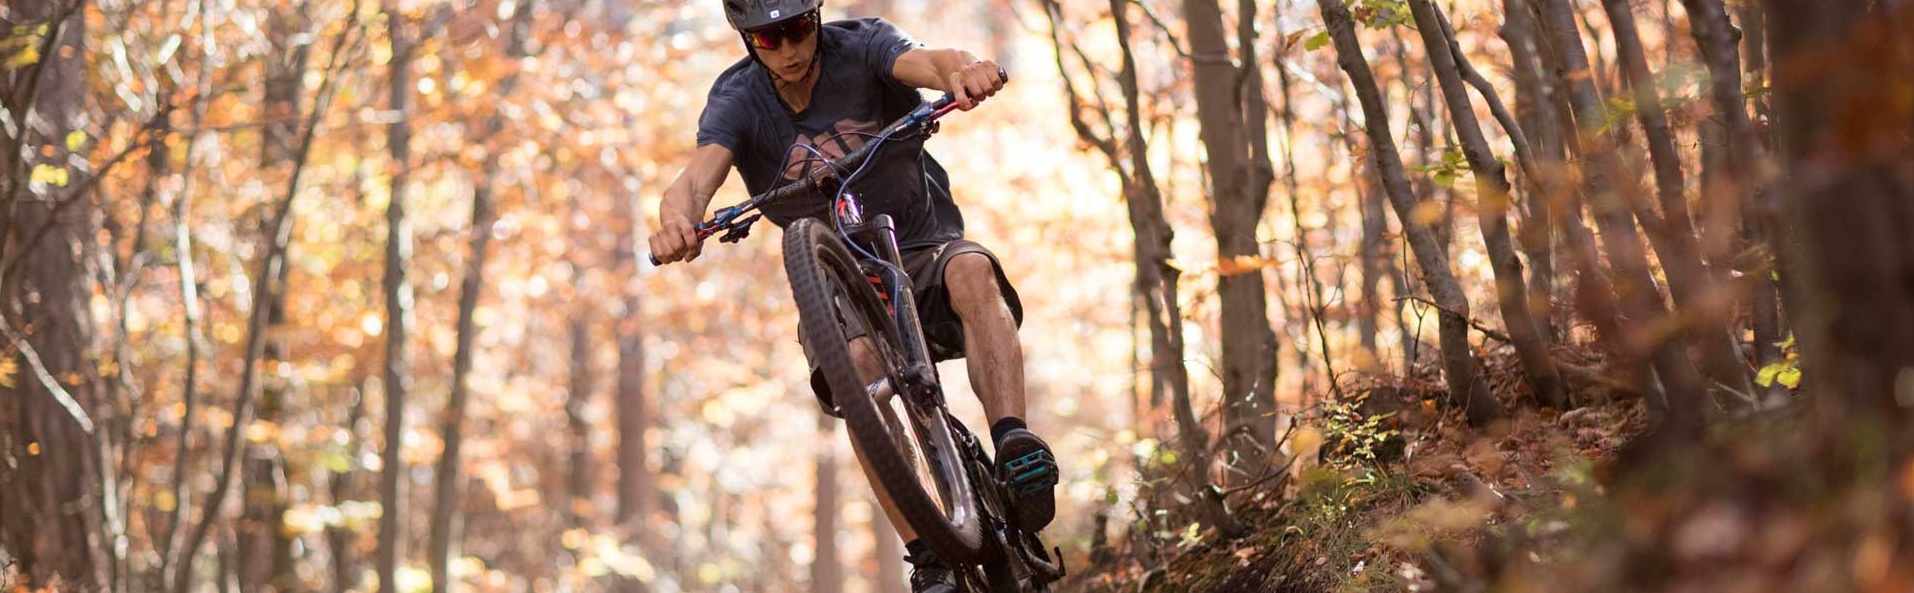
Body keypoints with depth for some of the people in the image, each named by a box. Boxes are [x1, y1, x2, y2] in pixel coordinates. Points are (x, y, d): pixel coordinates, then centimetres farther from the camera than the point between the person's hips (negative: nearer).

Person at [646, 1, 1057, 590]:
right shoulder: (738, 99, -8)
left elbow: (926, 61, -33)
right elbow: (699, 174, -27)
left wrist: (964, 70, -60)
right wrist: (678, 219, -53)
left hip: (921, 250, 0)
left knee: (972, 270, -36)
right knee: (857, 358, -33)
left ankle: (1015, 449, -46)